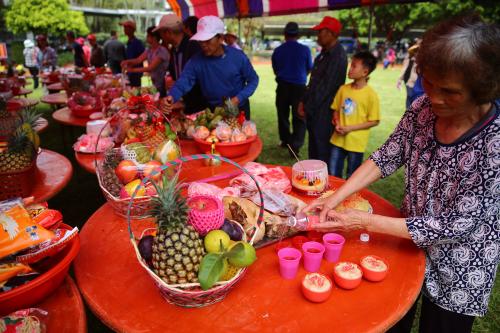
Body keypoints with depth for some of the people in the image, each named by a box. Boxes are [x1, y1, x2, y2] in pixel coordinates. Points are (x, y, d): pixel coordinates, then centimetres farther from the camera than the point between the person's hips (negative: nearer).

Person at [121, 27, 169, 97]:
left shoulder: (162, 51, -17)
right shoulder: (149, 49, 9)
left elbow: (151, 68, -22)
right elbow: (139, 60, -1)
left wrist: (132, 70, -23)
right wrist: (127, 61, -19)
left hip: (162, 86, -7)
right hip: (154, 84, 7)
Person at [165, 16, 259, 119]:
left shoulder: (238, 56, -16)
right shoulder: (196, 61, -12)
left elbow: (253, 80, -6)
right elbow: (184, 81, -22)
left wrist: (238, 99, -20)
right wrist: (171, 97, -44)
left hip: (238, 109, -1)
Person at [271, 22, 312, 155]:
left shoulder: (277, 50, -1)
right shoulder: (305, 49, -6)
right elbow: (309, 69, 8)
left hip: (282, 87, 2)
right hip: (299, 87, -2)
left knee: (283, 115, 17)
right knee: (299, 117, 1)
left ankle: (285, 140, 29)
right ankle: (295, 145, -12)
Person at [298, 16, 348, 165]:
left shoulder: (338, 56, -17)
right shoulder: (324, 53, 13)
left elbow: (327, 86, -20)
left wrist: (311, 106, -13)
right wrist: (304, 101, 9)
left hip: (324, 112, -9)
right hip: (313, 110, 9)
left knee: (323, 152, 0)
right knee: (313, 149, 18)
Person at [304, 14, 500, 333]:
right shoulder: (423, 109, -16)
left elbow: (455, 226, -29)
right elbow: (385, 158, -7)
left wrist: (365, 222, -29)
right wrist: (335, 198, -18)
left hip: (458, 268, -4)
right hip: (410, 238, 5)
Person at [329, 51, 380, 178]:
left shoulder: (371, 94, -14)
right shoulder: (343, 89, -1)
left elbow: (374, 121, -11)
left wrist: (350, 128, -18)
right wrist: (337, 124, -10)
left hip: (356, 143, -4)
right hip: (338, 140, 4)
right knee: (332, 175, 14)